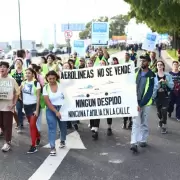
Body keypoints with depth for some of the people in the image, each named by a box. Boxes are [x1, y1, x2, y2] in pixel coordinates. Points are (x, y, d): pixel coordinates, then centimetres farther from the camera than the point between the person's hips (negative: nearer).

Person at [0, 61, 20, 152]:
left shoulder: (12, 80, -3)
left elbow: (17, 92, 4)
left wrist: (14, 103, -4)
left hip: (8, 105, -2)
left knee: (7, 125, 0)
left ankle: (7, 142, 9)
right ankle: (8, 137, 34)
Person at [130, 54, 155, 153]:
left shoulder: (151, 76, -9)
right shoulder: (136, 71, 1)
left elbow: (149, 92, -12)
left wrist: (141, 104, -18)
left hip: (145, 102, -1)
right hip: (136, 101, 1)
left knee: (144, 122, 11)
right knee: (136, 122, -6)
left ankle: (143, 140, 26)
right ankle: (134, 143, -11)